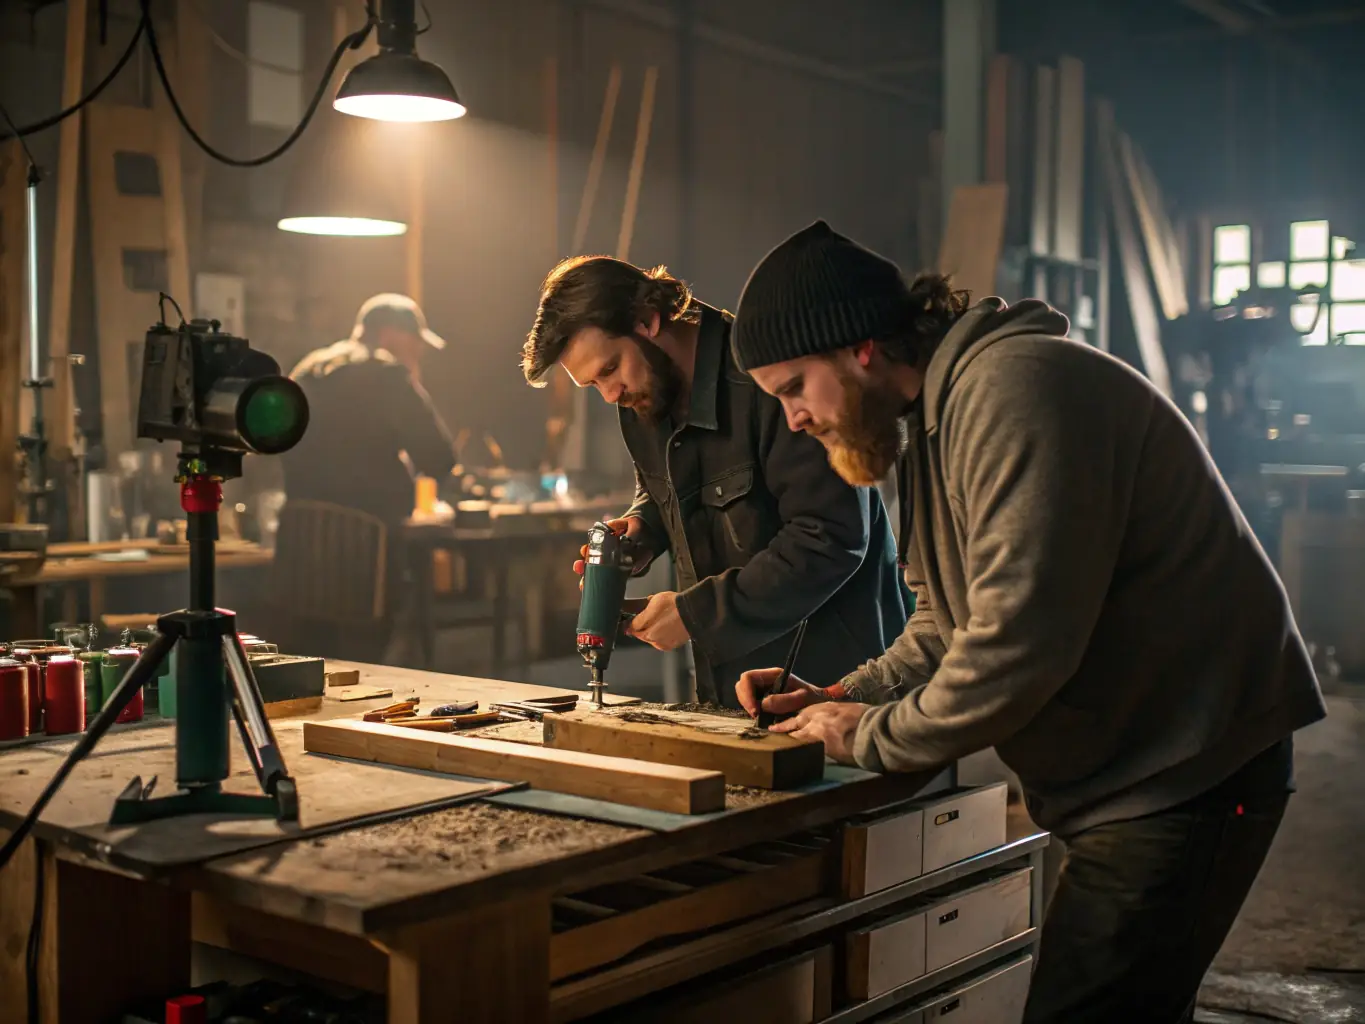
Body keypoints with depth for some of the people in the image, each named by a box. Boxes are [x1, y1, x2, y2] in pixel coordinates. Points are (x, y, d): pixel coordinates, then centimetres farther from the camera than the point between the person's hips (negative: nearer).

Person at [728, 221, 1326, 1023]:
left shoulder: (1014, 387, -20)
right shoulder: (938, 415, 14)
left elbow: (1020, 642, -27)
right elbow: (946, 626, 19)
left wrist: (873, 738, -13)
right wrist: (839, 699, 3)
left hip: (1184, 772, -10)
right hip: (1133, 777, 10)